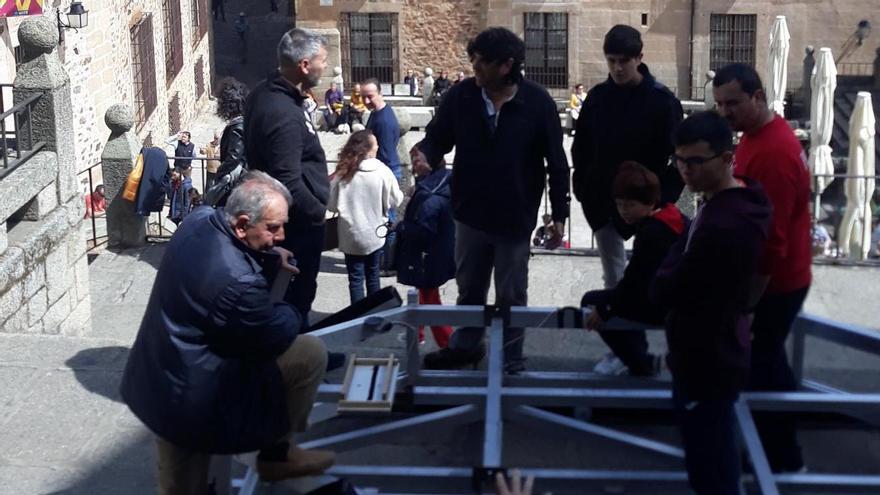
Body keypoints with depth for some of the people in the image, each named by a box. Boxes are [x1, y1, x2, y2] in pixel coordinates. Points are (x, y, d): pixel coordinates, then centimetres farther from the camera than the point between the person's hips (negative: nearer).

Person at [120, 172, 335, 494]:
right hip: (192, 403, -10)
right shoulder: (238, 282, -31)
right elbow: (276, 337, -12)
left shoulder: (199, 219, -4)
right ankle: (276, 453, 15)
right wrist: (291, 314, 8)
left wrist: (271, 260, 12)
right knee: (311, 354, -2)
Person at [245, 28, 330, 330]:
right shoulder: (285, 115, -29)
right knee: (298, 294, 4)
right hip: (298, 220, -10)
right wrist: (318, 212, -16)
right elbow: (289, 183, -30)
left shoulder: (264, 93, 3)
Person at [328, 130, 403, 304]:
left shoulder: (342, 174, -12)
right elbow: (395, 200, -6)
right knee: (373, 275, 18)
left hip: (351, 236, -1)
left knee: (355, 278, 7)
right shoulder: (383, 172, -14)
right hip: (375, 234, 1)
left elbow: (331, 204, -7)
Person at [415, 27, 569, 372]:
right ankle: (466, 345, 40)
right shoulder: (461, 96, -8)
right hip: (470, 214, 3)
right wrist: (425, 154, -23)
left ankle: (510, 357, 28)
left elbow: (556, 162, -8)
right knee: (469, 288, 20)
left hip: (515, 218, -3)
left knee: (511, 296, 12)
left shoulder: (537, 103, -14)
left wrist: (559, 213, -8)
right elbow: (438, 136, 2)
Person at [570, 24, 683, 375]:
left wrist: (664, 199, -15)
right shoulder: (598, 97, 2)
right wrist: (583, 190, 1)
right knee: (614, 278, 9)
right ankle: (625, 347, 19)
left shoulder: (661, 100, -10)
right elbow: (581, 149, 9)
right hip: (603, 203, 4)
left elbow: (676, 156, -9)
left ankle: (637, 347, 13)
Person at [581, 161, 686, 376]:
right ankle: (635, 353, 30)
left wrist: (603, 310, -11)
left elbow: (634, 282, -20)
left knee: (592, 301, -3)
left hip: (662, 307, -10)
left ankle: (641, 364, 5)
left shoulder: (651, 233, -23)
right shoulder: (675, 217, 5)